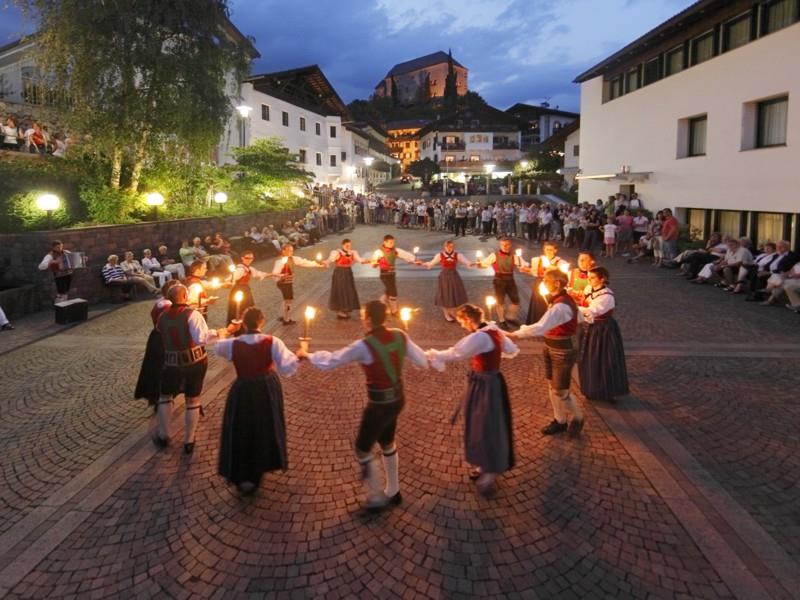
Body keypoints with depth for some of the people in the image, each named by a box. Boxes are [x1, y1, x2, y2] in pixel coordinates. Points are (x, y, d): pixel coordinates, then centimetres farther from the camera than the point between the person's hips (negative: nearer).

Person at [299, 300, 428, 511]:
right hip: (398, 399, 7)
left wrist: (307, 355, 5)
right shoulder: (400, 336, -9)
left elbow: (330, 361, -14)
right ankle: (393, 492, 44)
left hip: (379, 405, -7)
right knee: (387, 443, 28)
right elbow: (422, 360, 2)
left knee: (363, 449, 15)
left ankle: (377, 497, 28)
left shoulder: (364, 347, -25)